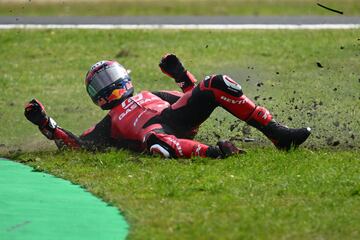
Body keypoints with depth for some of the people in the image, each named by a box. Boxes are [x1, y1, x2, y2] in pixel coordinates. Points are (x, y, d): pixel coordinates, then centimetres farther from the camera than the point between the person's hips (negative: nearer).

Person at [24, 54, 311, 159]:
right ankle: (214, 151, -58)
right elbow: (75, 145, 13)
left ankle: (275, 132, -19)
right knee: (156, 140, -43)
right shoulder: (107, 126, 28)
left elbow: (197, 97, 37)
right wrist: (45, 123, 5)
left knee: (217, 85, -12)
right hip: (154, 132, -5)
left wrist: (180, 74, 24)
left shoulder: (151, 95, 40)